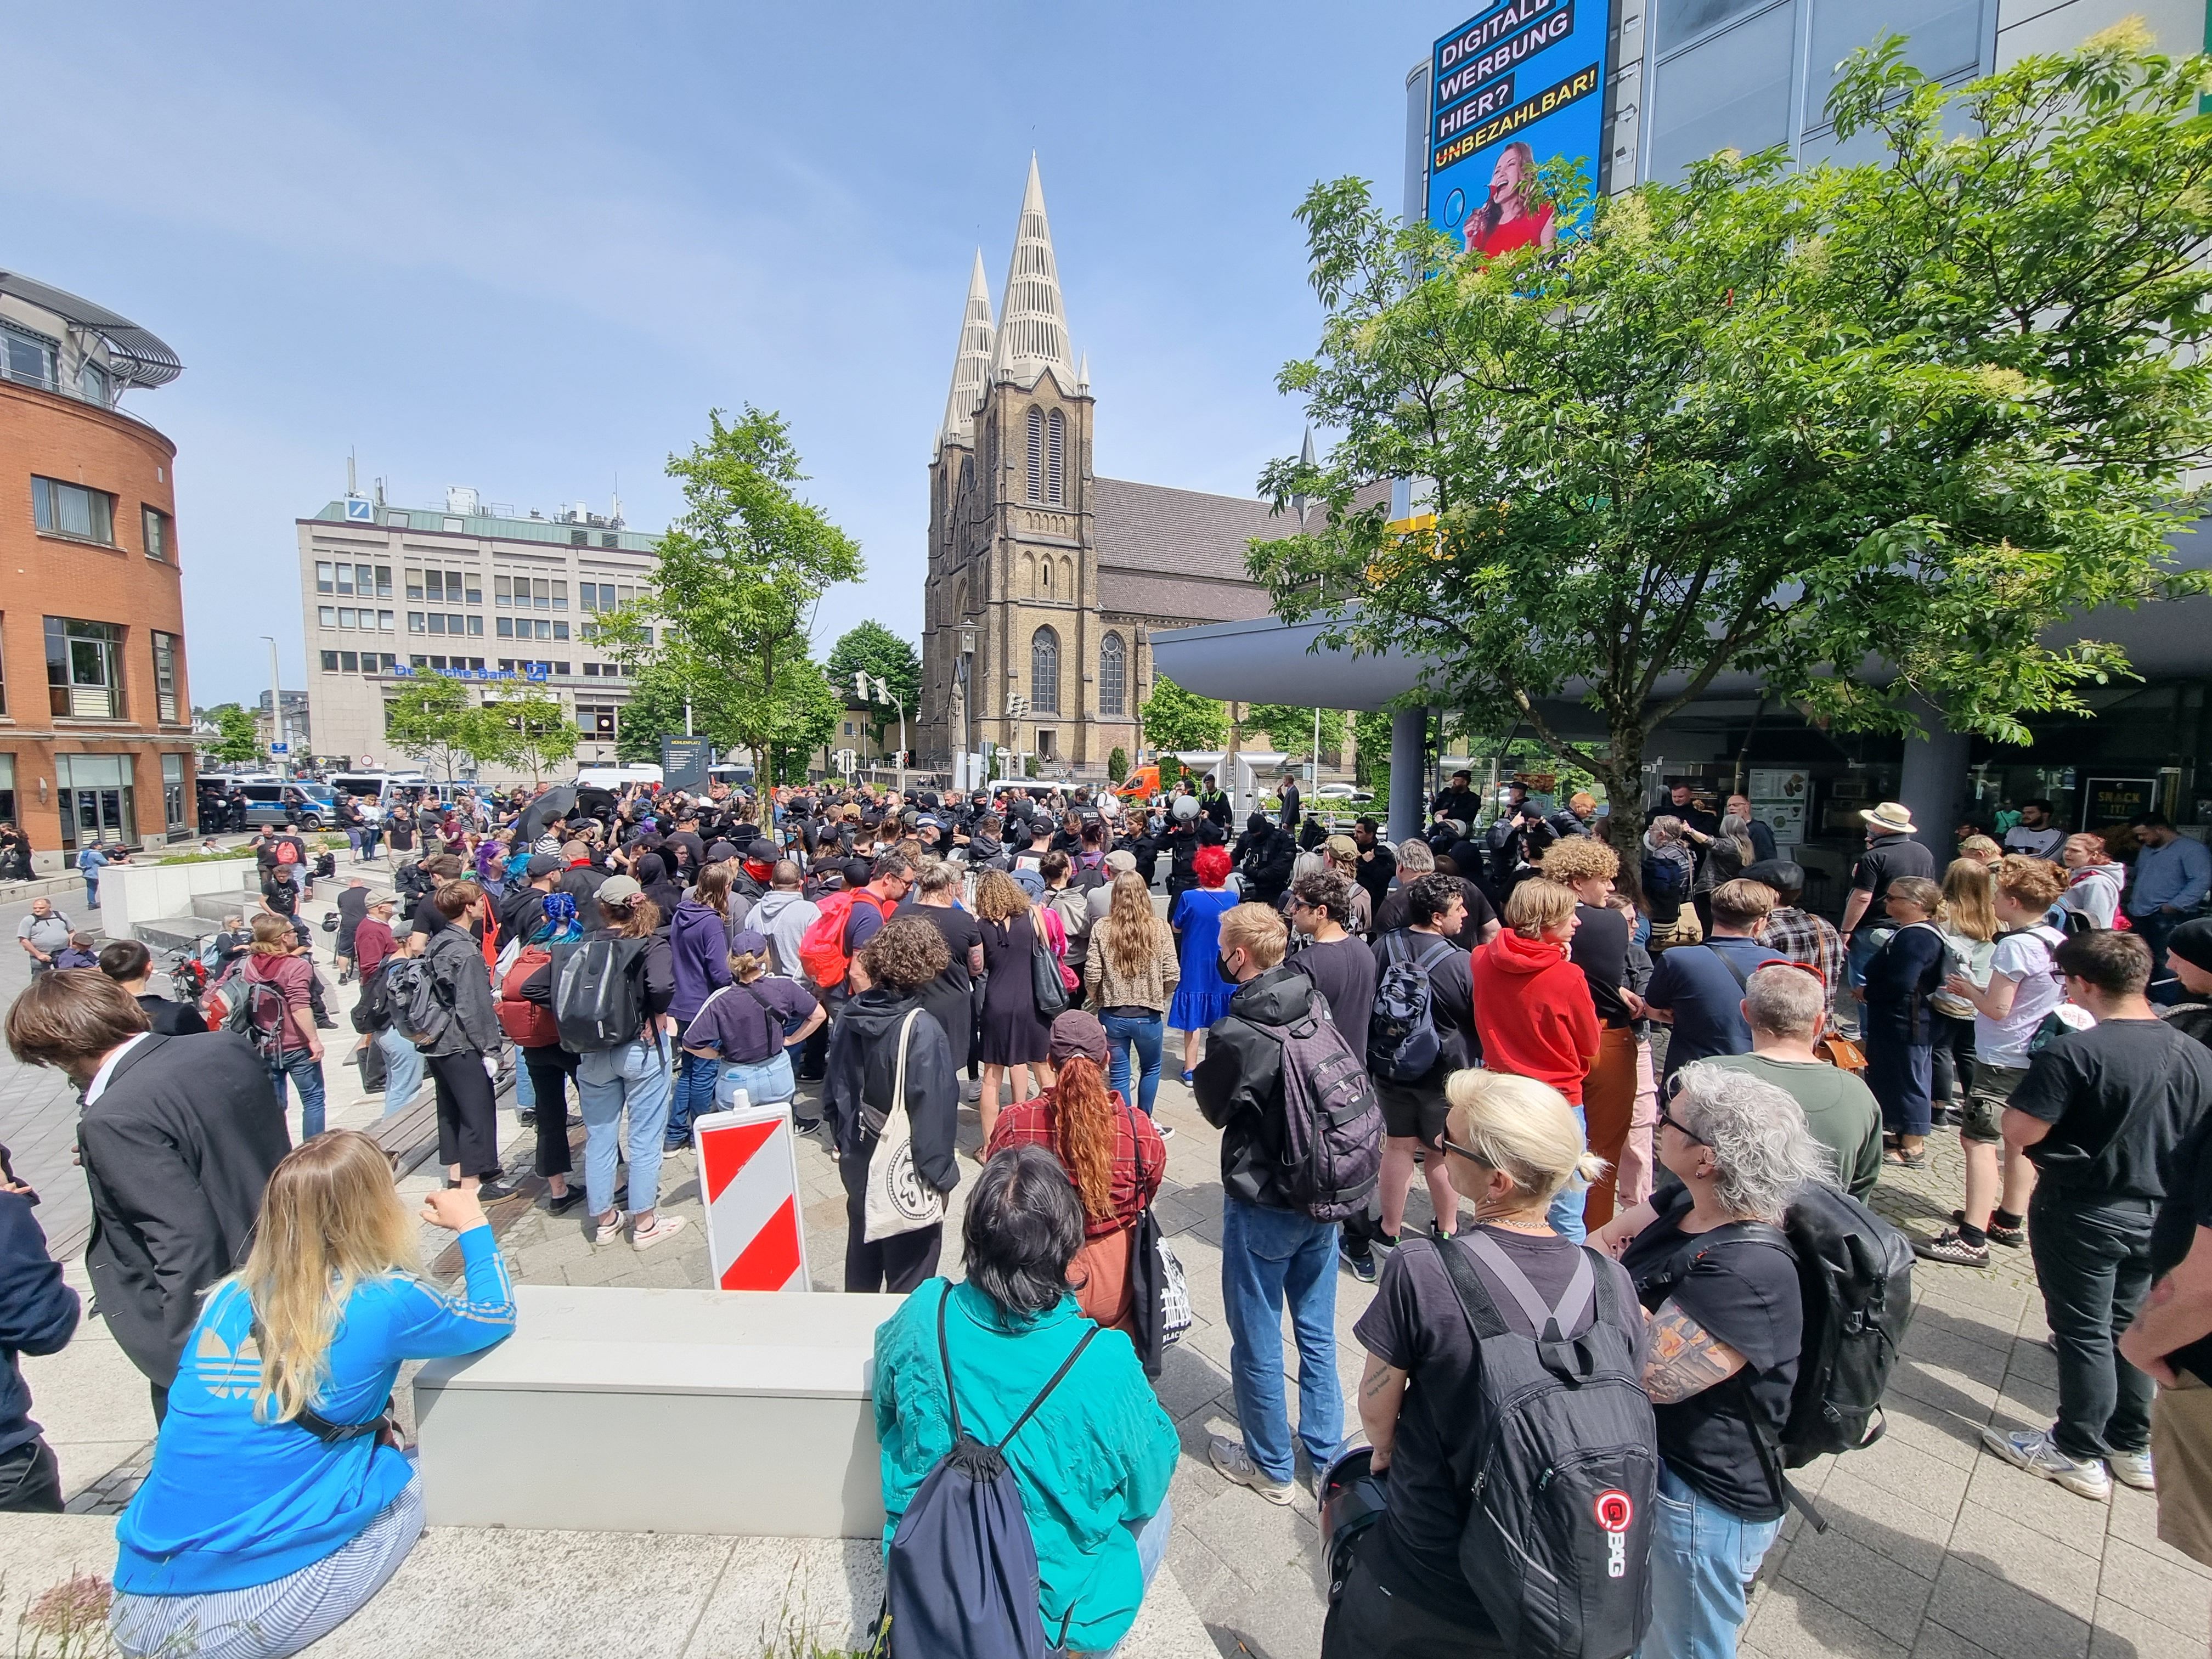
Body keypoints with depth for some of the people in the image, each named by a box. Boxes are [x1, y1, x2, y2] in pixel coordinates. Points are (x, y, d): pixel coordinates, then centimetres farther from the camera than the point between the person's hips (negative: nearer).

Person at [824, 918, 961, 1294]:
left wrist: (842, 1141, 18)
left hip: (858, 1163, 7)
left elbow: (834, 1090, 5)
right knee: (909, 1273, 12)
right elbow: (932, 1109, -24)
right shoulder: (920, 1030, -27)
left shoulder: (850, 1016, -7)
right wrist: (939, 1174, -12)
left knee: (862, 1252, 28)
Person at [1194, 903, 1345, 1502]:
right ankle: (1326, 1452, 41)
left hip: (1262, 1205, -6)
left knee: (1257, 1338, 16)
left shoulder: (1236, 1034, -26)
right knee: (1317, 1330, 23)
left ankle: (1270, 1465, 35)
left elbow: (1215, 1108, -9)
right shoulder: (1319, 1009, -9)